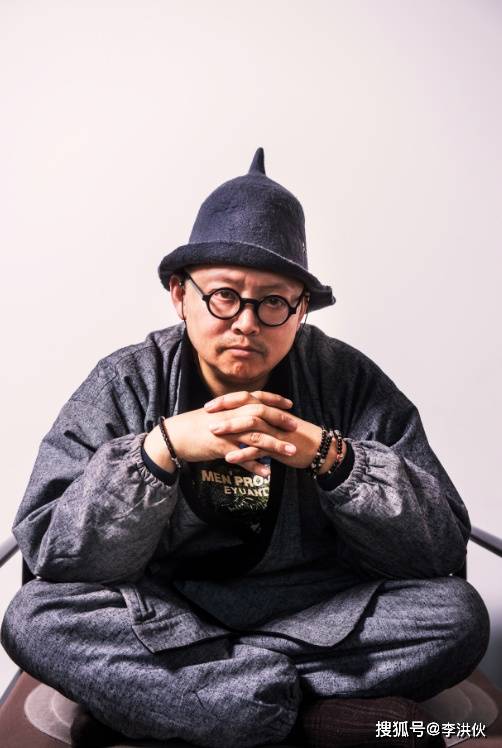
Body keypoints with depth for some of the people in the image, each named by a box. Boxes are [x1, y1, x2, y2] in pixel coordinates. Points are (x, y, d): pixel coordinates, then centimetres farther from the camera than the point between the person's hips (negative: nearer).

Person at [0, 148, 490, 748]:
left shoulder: (349, 382, -8)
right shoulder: (124, 384, -8)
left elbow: (443, 547, -11)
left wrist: (329, 456, -26)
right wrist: (163, 448, -29)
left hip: (320, 618, 1)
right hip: (160, 616, 0)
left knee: (459, 615, -22)